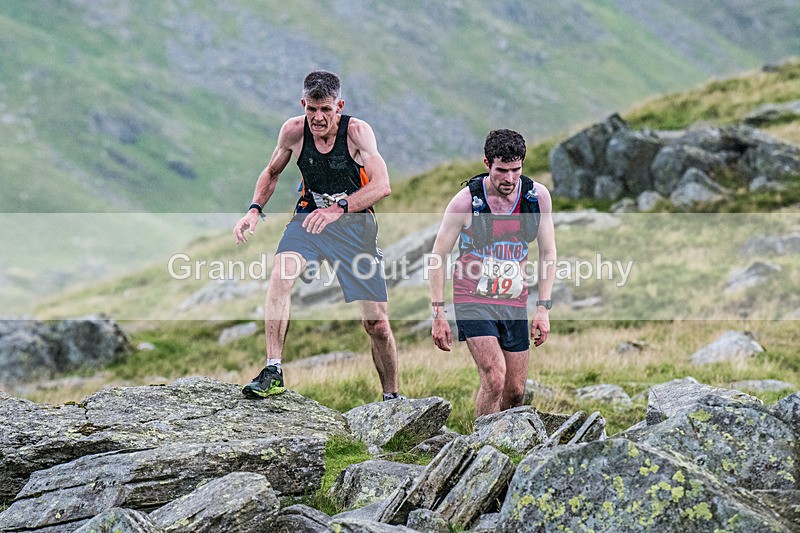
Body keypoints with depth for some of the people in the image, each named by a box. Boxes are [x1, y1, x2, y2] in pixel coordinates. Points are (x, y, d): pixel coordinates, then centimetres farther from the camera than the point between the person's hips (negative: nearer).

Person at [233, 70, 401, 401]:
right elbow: (272, 172, 10)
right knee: (280, 275, -30)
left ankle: (391, 397, 19)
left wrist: (339, 208, -43)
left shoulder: (357, 132, -18)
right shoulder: (294, 131, -9)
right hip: (309, 216, 2)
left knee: (377, 324, -3)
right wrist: (255, 209, -6)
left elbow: (382, 185, -29)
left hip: (354, 223, -2)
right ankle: (273, 372, -27)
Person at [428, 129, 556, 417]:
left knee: (516, 391, 7)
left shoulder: (538, 196, -3)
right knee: (494, 378, -21)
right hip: (473, 300, -4)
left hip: (514, 304, 4)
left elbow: (548, 252, 7)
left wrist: (543, 308, 1)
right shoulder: (466, 201, -12)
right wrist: (438, 314, -6)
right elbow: (438, 256, -3)